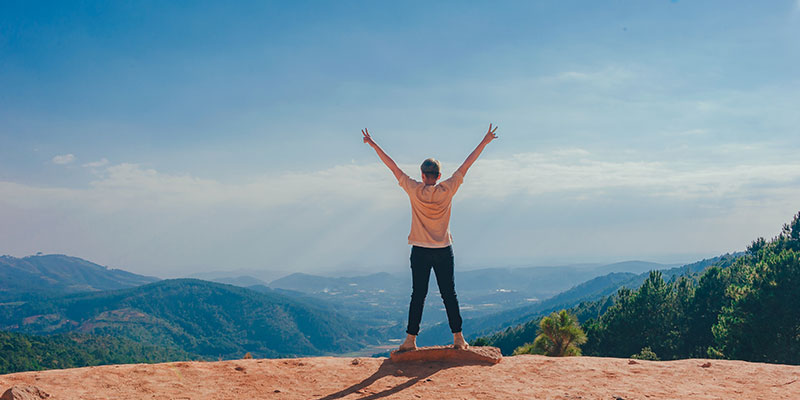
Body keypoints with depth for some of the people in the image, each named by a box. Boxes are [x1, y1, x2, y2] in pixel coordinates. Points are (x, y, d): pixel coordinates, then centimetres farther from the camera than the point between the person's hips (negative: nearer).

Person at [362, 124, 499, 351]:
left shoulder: (415, 190, -7)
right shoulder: (447, 190, -4)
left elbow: (393, 167, -1)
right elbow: (466, 166, 3)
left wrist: (373, 145, 6)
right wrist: (484, 143, 10)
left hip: (420, 251, -1)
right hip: (444, 250, 1)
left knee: (418, 295, 4)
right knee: (449, 294, 6)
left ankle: (411, 339, 5)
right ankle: (458, 337, 9)